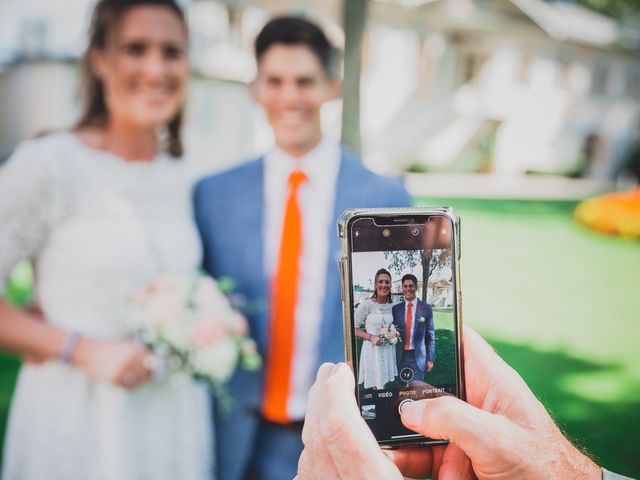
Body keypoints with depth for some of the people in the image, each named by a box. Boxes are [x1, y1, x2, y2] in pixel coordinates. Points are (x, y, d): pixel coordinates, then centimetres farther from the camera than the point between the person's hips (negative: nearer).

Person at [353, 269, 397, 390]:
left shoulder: (391, 306, 3)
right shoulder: (366, 304, -15)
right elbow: (353, 328, -12)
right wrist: (370, 337, -21)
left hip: (388, 350, 5)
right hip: (373, 350, -5)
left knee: (383, 384, 15)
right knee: (377, 387, 0)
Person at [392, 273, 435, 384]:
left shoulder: (426, 308, -1)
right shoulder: (396, 308, 5)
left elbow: (430, 335, 1)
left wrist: (430, 359, -2)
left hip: (418, 356, -2)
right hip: (400, 357, 2)